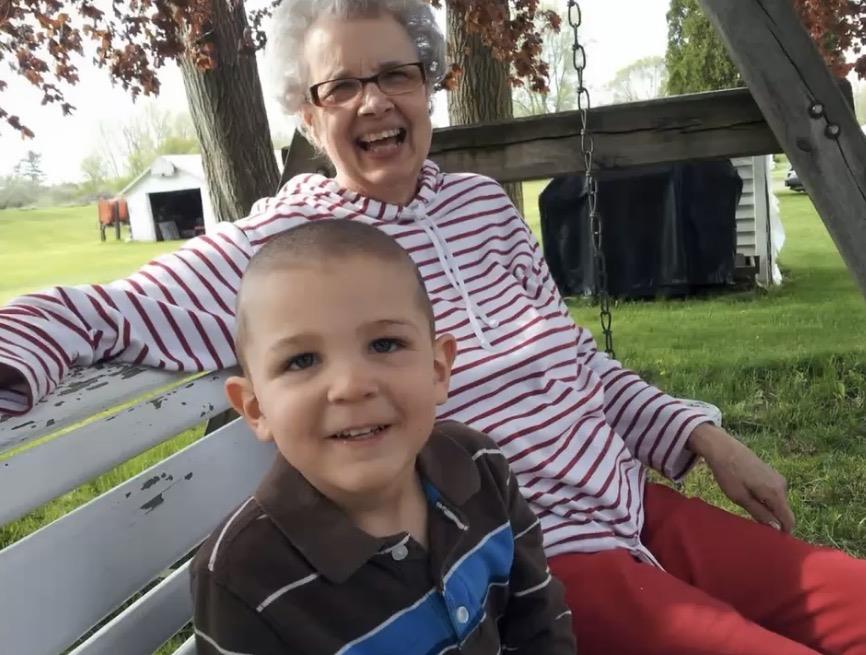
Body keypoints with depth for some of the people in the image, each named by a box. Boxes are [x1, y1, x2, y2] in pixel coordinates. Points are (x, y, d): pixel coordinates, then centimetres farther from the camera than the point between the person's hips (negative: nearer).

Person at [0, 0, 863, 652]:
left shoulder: (484, 203, 6)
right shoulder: (282, 246, -10)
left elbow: (577, 361, 12)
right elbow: (91, 313, -15)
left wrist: (705, 438, 9)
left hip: (637, 507, 6)